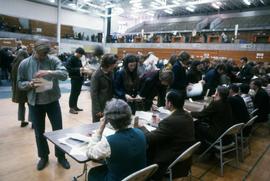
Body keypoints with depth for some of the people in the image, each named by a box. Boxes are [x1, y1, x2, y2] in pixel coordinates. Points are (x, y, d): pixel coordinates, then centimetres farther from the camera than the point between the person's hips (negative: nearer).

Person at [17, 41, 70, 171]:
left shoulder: (53, 60, -7)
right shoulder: (24, 64, -3)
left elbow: (64, 74, -20)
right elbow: (20, 83, 2)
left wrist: (49, 72, -36)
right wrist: (30, 84, -20)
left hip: (52, 101, -1)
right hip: (35, 103, 1)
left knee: (58, 130, 7)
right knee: (39, 132, 13)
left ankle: (61, 156, 27)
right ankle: (43, 157, 34)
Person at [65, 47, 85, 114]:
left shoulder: (79, 59, 14)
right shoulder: (71, 59, -11)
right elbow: (68, 68, -19)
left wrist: (82, 69, 4)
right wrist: (78, 69, -22)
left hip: (79, 78, 8)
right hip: (74, 78, -8)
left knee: (77, 93, 13)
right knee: (73, 93, -1)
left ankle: (75, 106, 25)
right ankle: (71, 108, 7)